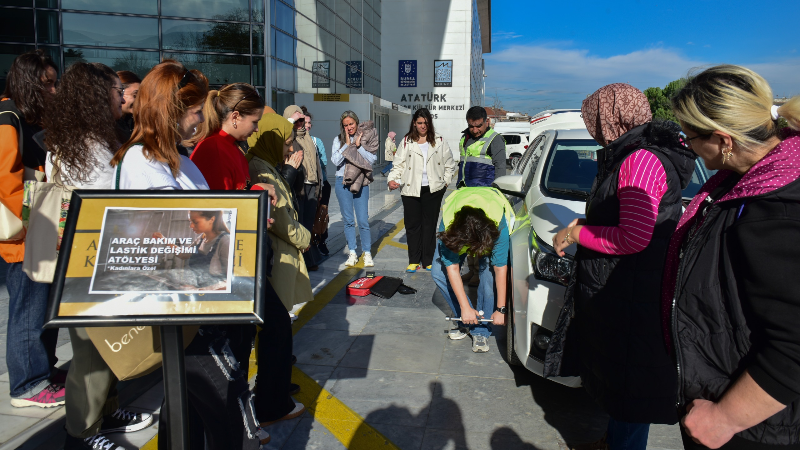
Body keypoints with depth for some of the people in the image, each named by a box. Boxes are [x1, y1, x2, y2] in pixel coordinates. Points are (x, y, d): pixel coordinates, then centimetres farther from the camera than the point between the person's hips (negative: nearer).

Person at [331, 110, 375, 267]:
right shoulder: (338, 140, 5)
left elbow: (372, 159, -6)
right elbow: (335, 160, -7)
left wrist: (359, 146, -13)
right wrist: (347, 144, -11)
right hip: (343, 182, 1)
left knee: (363, 220, -3)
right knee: (348, 220, 7)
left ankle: (367, 253, 9)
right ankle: (352, 253, 17)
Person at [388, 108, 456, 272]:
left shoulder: (439, 141, 7)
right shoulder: (407, 142, 6)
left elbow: (449, 164, 13)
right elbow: (399, 164, 4)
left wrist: (446, 181, 5)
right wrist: (392, 179, -12)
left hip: (433, 190, 0)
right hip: (411, 190, 0)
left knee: (429, 224, 6)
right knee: (412, 225, 3)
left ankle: (428, 261, 15)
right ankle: (414, 261, 15)